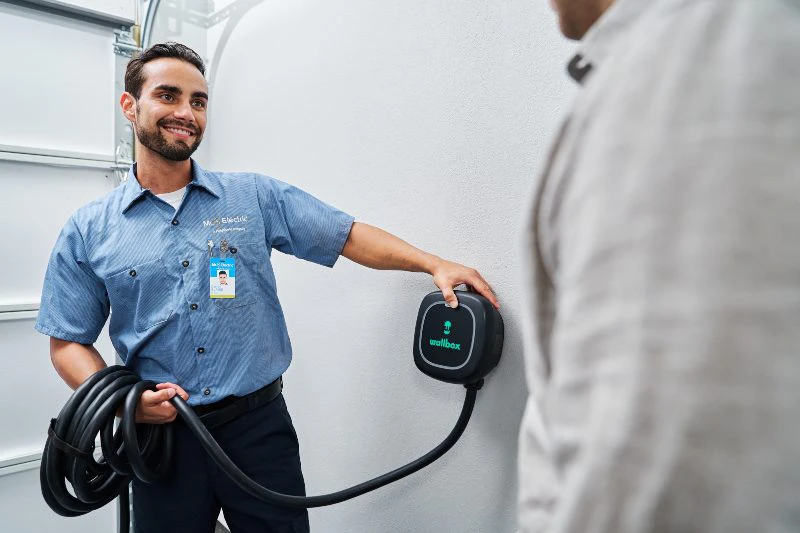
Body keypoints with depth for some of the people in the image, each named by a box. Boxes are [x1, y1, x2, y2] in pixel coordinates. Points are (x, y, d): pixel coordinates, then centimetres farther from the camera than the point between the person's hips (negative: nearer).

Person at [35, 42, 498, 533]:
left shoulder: (255, 196, 1)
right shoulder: (88, 231, 2)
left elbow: (349, 236, -1)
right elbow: (69, 341, 4)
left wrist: (434, 264, -13)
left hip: (260, 424, 0)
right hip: (162, 437, 1)